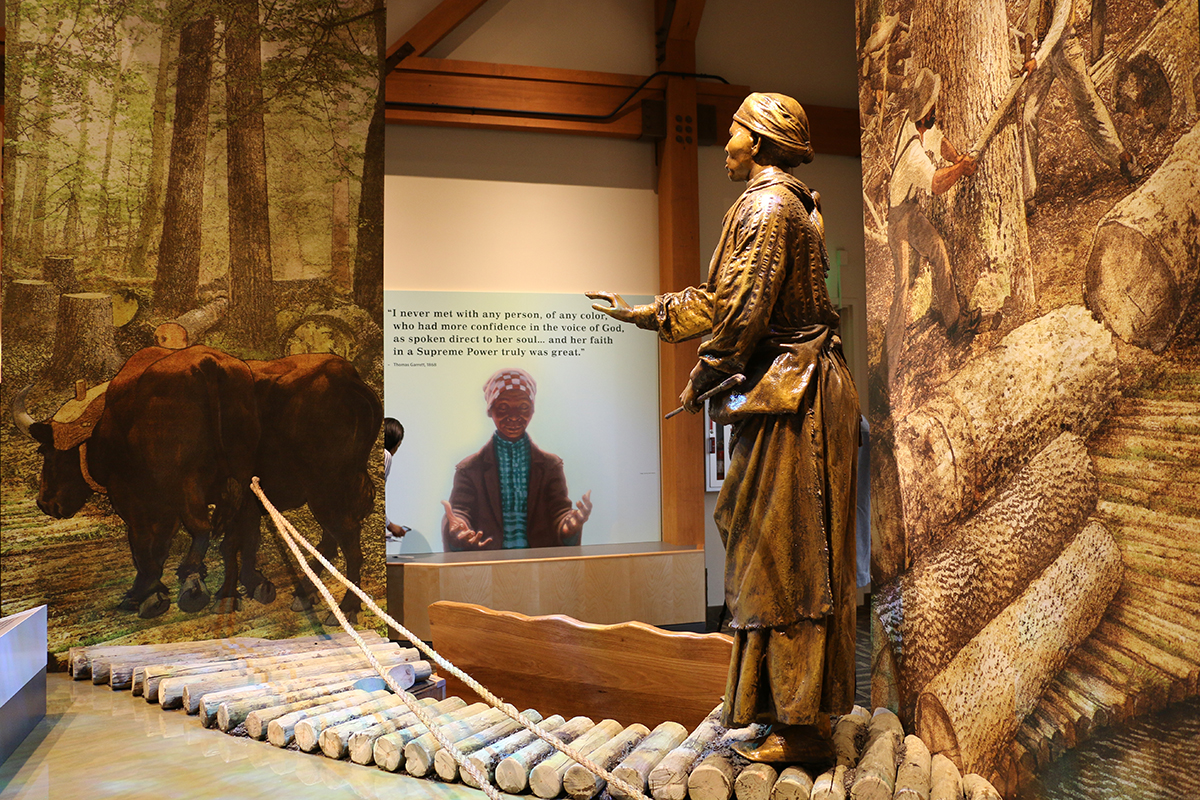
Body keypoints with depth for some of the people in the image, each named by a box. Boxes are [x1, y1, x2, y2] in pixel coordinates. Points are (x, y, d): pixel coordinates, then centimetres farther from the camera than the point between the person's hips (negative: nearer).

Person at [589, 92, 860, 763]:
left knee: (784, 560, -6)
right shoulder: (781, 206, 22)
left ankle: (801, 726, 3)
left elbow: (745, 312, -19)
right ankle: (785, 707, 23)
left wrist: (702, 378, -7)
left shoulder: (767, 206, -11)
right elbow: (718, 301, 25)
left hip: (790, 397, -10)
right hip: (788, 396, 10)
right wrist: (639, 312, 28)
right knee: (769, 553, 13)